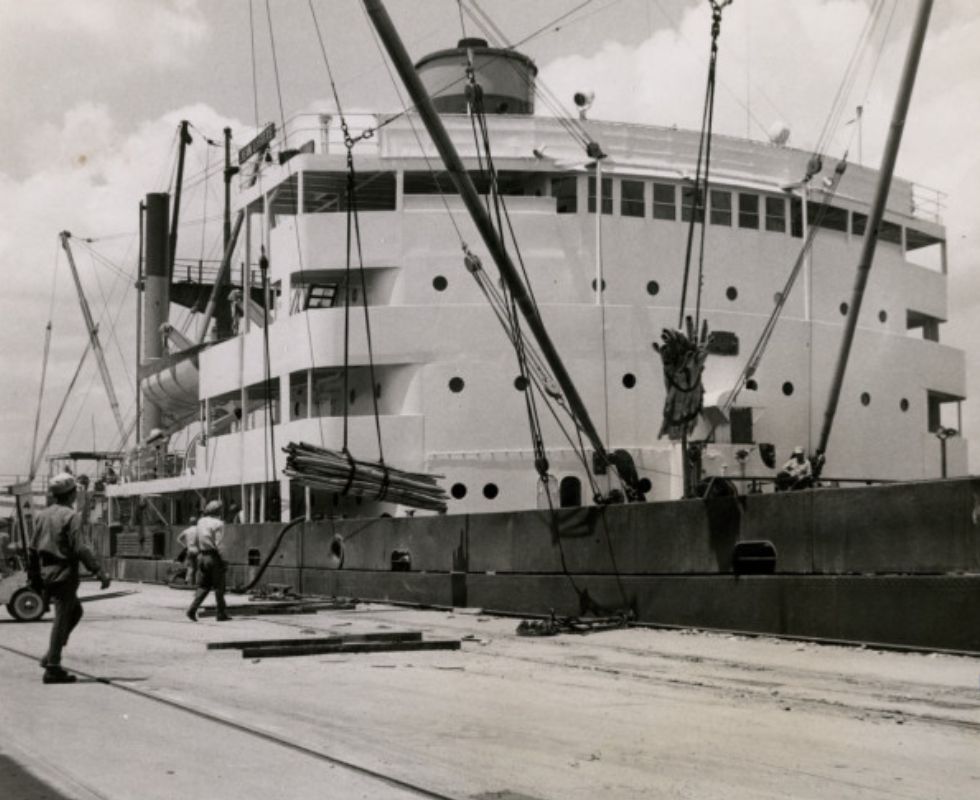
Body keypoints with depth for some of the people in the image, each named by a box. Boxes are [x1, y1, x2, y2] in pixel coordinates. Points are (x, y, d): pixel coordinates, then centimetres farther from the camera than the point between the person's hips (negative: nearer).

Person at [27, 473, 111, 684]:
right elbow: (80, 548, -20)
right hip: (64, 574, -8)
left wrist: (34, 575, 21)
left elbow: (32, 548, 14)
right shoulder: (71, 516, -13)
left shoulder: (42, 515, 11)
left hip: (47, 572, 8)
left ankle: (51, 656, 17)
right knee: (62, 619, -2)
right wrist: (98, 571, -18)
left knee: (75, 611, 22)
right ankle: (52, 668, -1)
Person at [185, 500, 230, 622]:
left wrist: (199, 553, 17)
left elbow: (198, 541, 11)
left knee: (203, 586, 12)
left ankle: (192, 609, -3)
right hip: (214, 557, -6)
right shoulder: (218, 524, -13)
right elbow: (218, 544, -18)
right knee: (219, 587, 4)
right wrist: (223, 559, -12)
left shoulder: (200, 521, 8)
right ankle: (222, 614, 9)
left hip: (201, 556, 6)